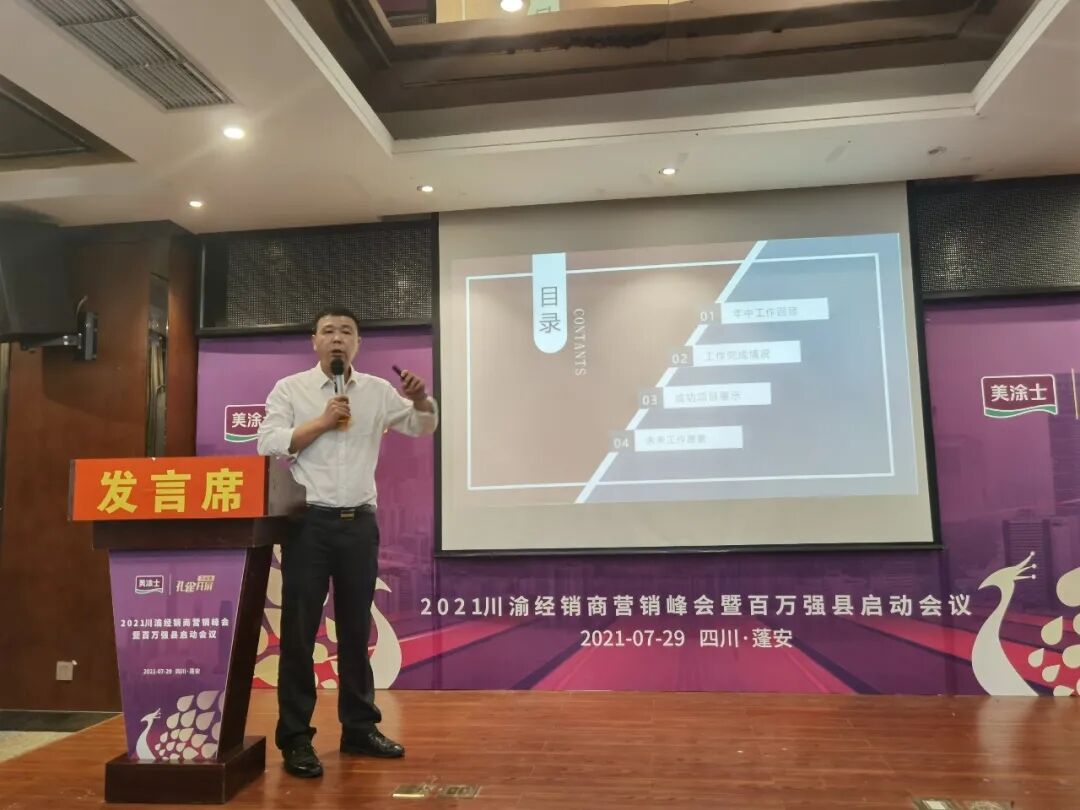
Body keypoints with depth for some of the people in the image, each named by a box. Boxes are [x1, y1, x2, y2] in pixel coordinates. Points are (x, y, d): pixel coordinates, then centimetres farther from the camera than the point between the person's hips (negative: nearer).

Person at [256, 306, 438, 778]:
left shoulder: (377, 390, 8)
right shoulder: (289, 389, 2)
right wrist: (321, 423, -13)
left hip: (359, 521, 3)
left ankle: (360, 728, 25)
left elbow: (423, 427, 7)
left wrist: (421, 399, -13)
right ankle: (295, 738, 14)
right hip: (308, 521, -3)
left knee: (356, 629, 12)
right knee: (299, 630, 2)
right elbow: (268, 445, -7)